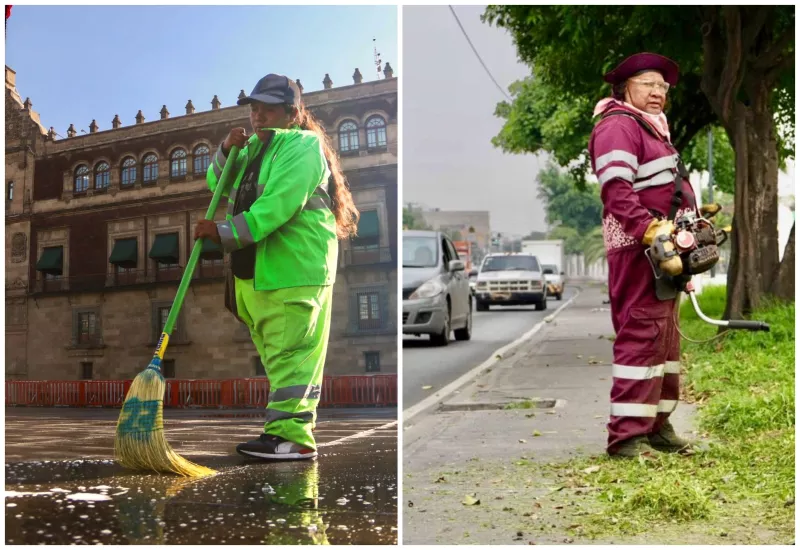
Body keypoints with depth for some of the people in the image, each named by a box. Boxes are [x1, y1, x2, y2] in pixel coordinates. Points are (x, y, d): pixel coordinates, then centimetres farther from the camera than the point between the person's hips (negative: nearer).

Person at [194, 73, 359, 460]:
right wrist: (226, 151, 4)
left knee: (290, 355, -11)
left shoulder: (303, 146, -7)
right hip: (253, 271, 9)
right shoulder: (254, 147, 22)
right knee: (275, 356, 11)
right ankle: (289, 432, 17)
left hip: (295, 271, -9)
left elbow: (278, 204, -20)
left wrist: (225, 234, -21)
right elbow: (216, 185, 24)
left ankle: (290, 435, -12)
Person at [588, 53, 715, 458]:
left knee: (665, 335, 14)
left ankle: (657, 425, 22)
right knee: (642, 333, -14)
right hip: (637, 247, -11)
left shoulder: (653, 128, 23)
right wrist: (652, 233, -29)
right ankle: (626, 435, -13)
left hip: (662, 245, 11)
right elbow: (617, 192, -22)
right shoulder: (618, 126, -10)